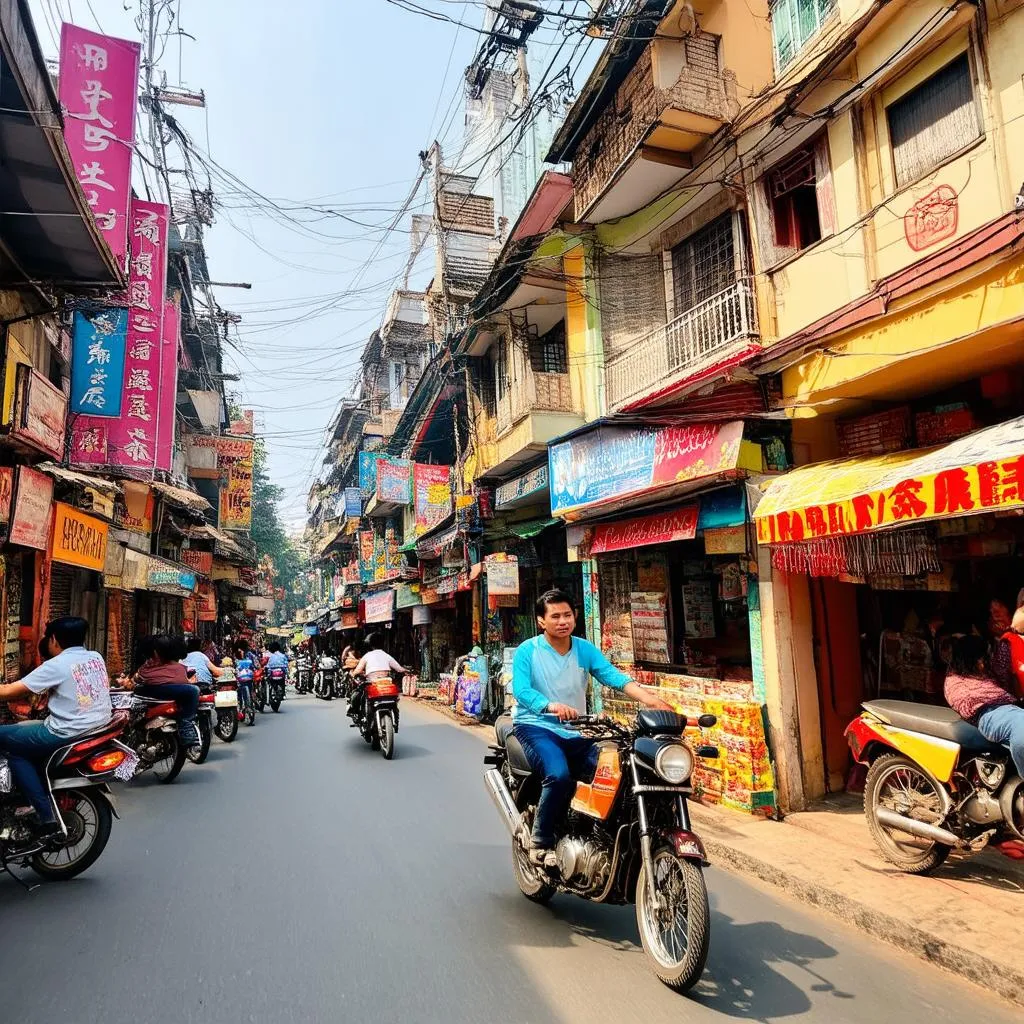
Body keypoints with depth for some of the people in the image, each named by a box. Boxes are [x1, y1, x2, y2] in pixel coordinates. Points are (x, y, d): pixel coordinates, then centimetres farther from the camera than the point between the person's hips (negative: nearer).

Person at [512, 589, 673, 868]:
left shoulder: (585, 649, 5)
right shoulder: (527, 651, -6)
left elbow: (613, 676, -8)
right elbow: (520, 690, -19)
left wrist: (649, 699, -26)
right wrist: (551, 705, -40)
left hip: (575, 732, 5)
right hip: (535, 726, -4)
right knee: (559, 776, -30)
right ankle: (541, 843, -9)